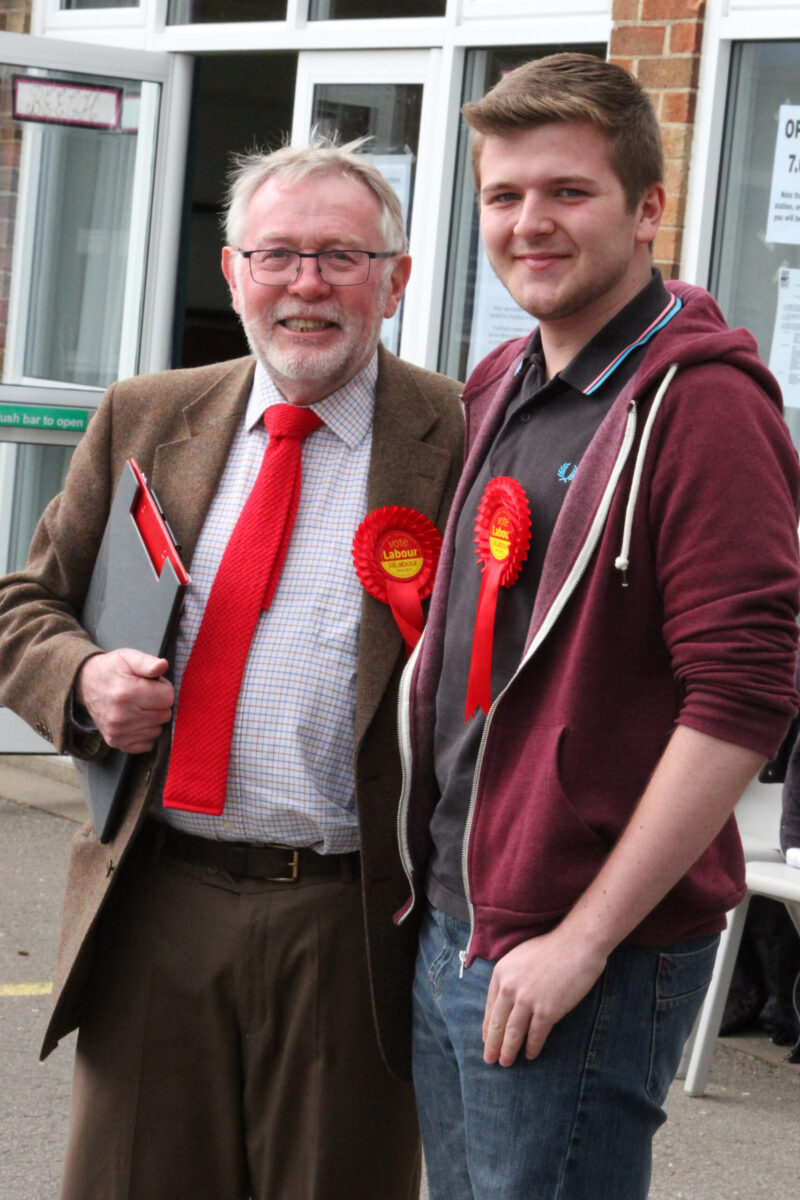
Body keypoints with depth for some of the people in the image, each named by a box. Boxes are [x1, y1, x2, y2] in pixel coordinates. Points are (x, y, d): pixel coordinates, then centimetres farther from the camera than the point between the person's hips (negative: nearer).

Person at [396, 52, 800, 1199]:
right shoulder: (498, 388, 11)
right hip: (446, 932, 8)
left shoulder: (700, 403, -14)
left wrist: (581, 940, -18)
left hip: (580, 961, -8)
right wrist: (427, 880, 15)